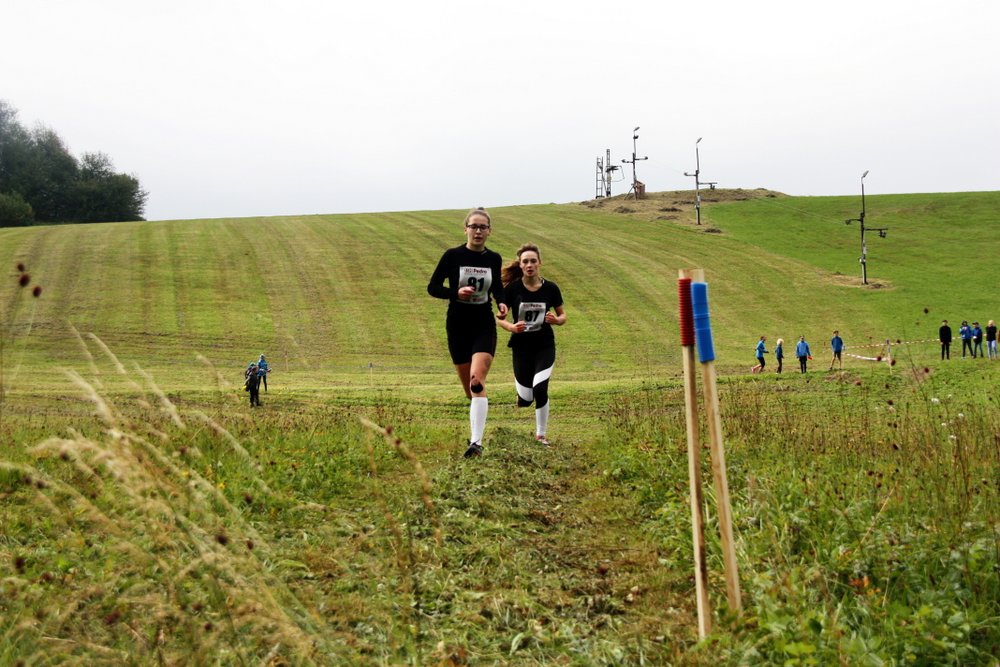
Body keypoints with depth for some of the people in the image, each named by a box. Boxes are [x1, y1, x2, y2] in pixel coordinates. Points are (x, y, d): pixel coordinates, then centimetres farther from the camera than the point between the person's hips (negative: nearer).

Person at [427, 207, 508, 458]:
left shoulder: (494, 259, 2)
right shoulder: (452, 256, -5)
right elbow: (432, 287, -2)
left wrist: (502, 303, -1)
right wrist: (456, 292, -20)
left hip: (484, 326, 0)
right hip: (457, 326, 0)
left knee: (477, 382, -19)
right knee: (469, 388, 10)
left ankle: (476, 442, -24)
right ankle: (476, 430, 38)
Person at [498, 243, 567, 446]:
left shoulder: (550, 288, -5)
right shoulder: (512, 289, -9)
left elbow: (563, 316, 6)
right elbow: (499, 317, -3)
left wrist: (556, 320, -17)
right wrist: (511, 327, -23)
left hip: (545, 347, 0)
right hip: (521, 347, 0)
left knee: (540, 390, -17)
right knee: (525, 400, 2)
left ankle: (541, 435, 4)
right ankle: (520, 388, 43)